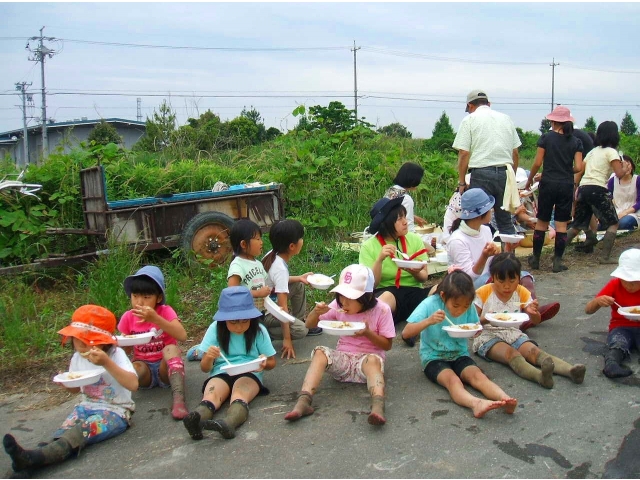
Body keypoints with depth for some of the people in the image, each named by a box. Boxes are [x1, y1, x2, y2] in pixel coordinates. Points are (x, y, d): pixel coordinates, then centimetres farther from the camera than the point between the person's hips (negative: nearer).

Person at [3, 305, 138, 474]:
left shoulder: (115, 354, -14)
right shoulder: (77, 357, 4)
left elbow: (133, 384, -28)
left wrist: (107, 363, -35)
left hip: (114, 410, -6)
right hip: (86, 406, 6)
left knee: (83, 429, -32)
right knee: (65, 431, -25)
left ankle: (34, 457, -52)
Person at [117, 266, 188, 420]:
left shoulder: (165, 311, -11)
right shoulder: (128, 317, -3)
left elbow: (182, 336, -28)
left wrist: (155, 319, -36)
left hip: (165, 367, -1)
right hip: (145, 368, 1)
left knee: (171, 348, -35)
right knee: (133, 369, -35)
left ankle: (178, 399, -44)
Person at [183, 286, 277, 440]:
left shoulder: (259, 331, -1)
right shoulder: (215, 329, -2)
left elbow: (272, 362, 8)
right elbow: (205, 368, 2)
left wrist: (264, 363, -18)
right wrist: (208, 358, -23)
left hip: (249, 374, -1)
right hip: (220, 373, 1)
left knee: (240, 394, -36)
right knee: (211, 395, -33)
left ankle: (228, 423, -66)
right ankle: (197, 419, -64)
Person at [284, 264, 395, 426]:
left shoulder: (381, 310, -10)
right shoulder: (338, 305, -1)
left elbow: (387, 344, -5)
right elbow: (310, 324, 3)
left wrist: (368, 333, -23)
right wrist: (317, 312, -20)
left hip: (369, 358, -3)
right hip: (343, 358, 3)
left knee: (373, 360, -38)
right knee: (320, 352, -26)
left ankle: (378, 406, -59)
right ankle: (303, 401, -41)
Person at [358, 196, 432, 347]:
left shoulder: (414, 240, 7)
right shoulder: (369, 247, -1)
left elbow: (424, 277, 6)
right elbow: (370, 285, -7)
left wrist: (416, 272, -18)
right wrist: (380, 259, -21)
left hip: (414, 291, 4)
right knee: (386, 297, -39)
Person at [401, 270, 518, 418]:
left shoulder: (469, 307, -5)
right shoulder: (430, 305, -14)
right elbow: (405, 333, -16)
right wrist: (428, 321, -30)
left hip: (460, 355, 4)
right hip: (433, 357, -4)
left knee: (478, 375, -26)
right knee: (452, 380, -33)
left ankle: (505, 399, -47)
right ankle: (476, 404, -59)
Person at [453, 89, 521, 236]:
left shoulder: (469, 120, 2)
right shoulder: (506, 119, 15)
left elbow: (464, 153, -6)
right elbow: (515, 153, 15)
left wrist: (461, 182, -1)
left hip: (481, 174, -4)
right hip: (505, 173, 4)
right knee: (506, 221, 13)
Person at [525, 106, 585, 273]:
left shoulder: (546, 138, -4)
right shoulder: (576, 142, 2)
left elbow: (537, 163, -6)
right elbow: (578, 167, -3)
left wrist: (529, 180, 9)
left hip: (548, 183, -1)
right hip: (567, 185, 1)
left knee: (542, 222, 9)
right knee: (561, 224, 5)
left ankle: (535, 259, 15)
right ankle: (557, 262, 6)